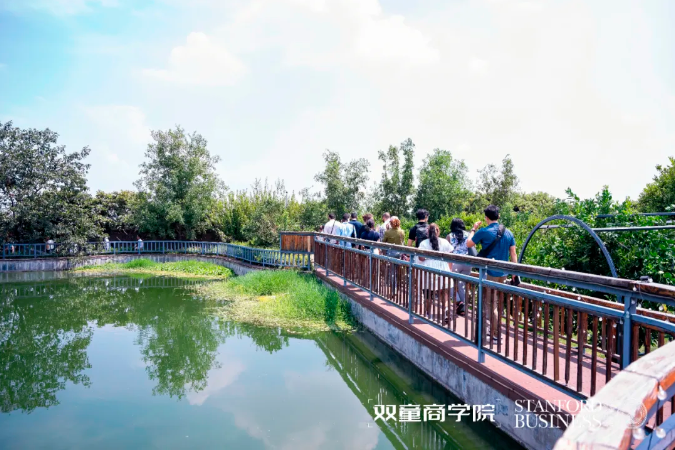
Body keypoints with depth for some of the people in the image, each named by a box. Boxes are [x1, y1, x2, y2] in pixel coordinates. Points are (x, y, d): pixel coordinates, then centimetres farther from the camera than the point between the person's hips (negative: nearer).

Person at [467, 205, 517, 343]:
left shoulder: (483, 232, -12)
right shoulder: (508, 232, 4)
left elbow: (469, 244, 1)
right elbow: (513, 254, 6)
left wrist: (474, 229, 15)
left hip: (489, 273, -6)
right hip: (503, 273, 6)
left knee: (491, 304, 2)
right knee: (494, 302, 19)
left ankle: (495, 334, 7)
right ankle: (492, 328, 27)